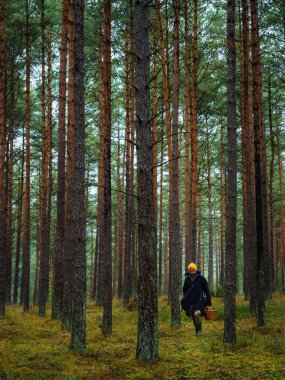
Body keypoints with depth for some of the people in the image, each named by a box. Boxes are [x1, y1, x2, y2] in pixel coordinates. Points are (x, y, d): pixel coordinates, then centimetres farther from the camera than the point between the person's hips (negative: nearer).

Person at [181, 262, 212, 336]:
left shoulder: (201, 278, -5)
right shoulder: (187, 279, 5)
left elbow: (206, 290, 0)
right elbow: (185, 290, 19)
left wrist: (209, 301, -1)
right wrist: (185, 300, 17)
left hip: (199, 300, -4)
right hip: (191, 301, 4)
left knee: (197, 314, -24)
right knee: (193, 317, 4)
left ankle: (200, 329, -4)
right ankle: (197, 331, 22)